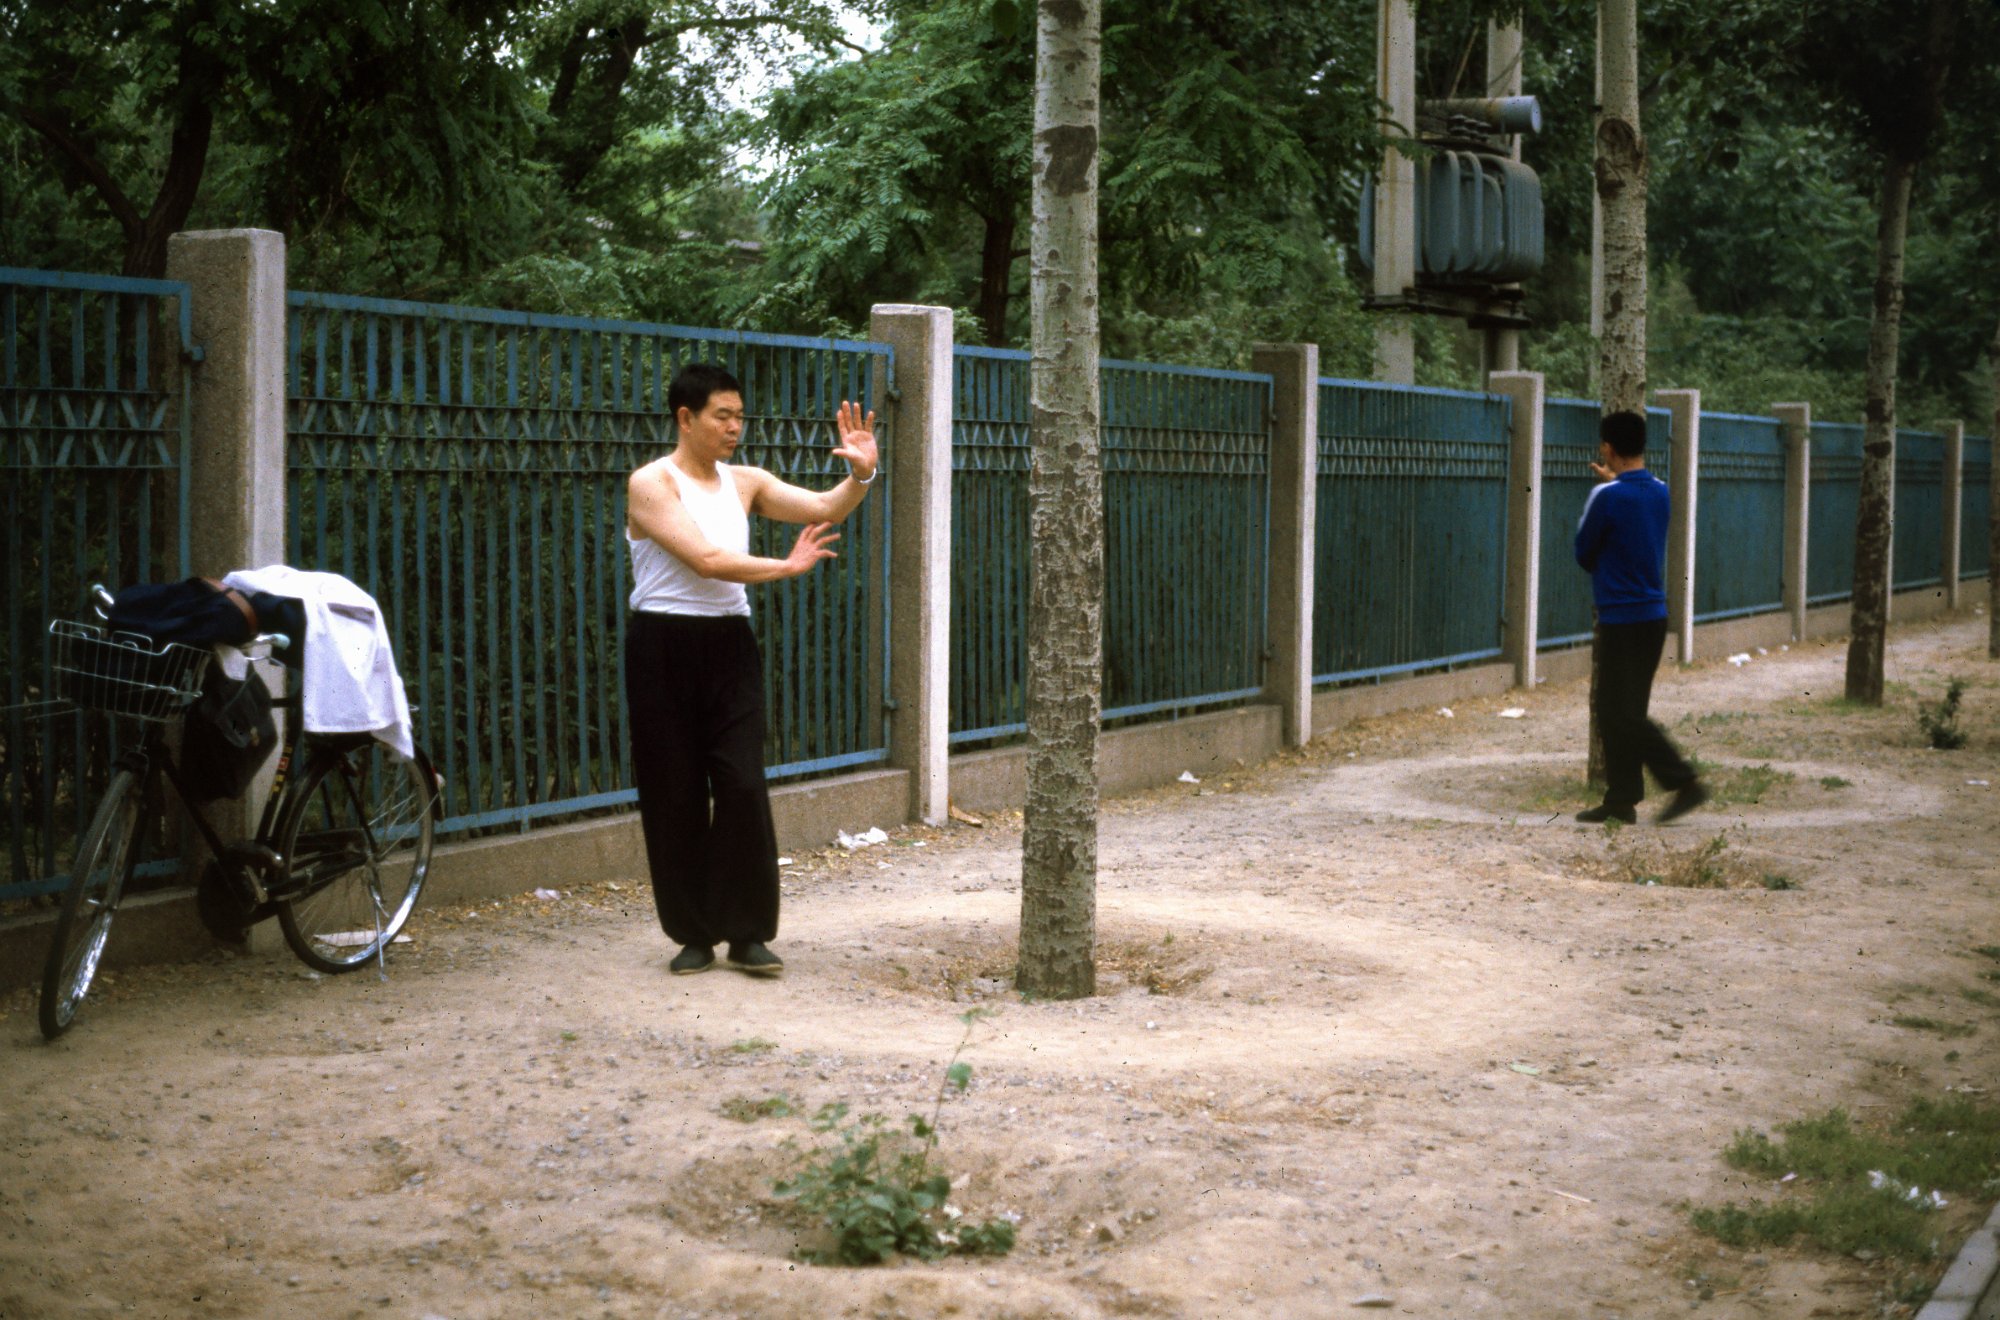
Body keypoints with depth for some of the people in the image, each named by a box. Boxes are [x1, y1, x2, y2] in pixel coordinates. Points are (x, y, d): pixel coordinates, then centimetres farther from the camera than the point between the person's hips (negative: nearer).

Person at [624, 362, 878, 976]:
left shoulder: (744, 482, 9)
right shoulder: (651, 484, -8)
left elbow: (824, 508, 0)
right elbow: (706, 560, -17)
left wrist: (862, 474, -18)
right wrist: (786, 566, -14)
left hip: (729, 644, 4)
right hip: (665, 647, -4)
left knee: (743, 787, -5)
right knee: (675, 795, 2)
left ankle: (748, 933, 3)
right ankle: (694, 934, 14)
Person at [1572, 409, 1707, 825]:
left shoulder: (1608, 497, -16)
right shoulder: (1660, 492, 6)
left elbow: (1584, 553, -5)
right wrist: (1614, 482, 27)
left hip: (1621, 618, -8)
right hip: (1653, 614, 8)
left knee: (1624, 714, -5)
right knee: (1618, 714, 12)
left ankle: (1684, 782, -11)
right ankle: (1620, 800, 14)